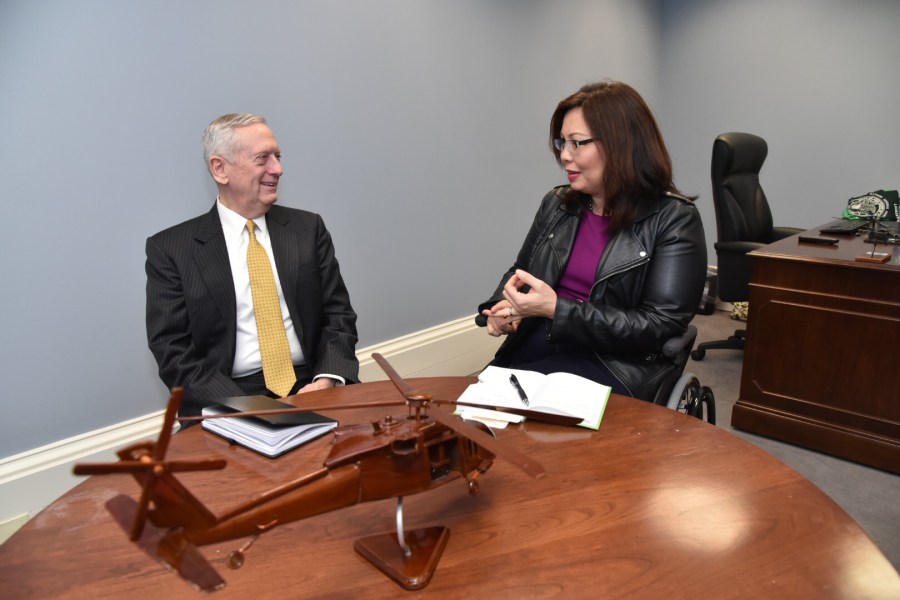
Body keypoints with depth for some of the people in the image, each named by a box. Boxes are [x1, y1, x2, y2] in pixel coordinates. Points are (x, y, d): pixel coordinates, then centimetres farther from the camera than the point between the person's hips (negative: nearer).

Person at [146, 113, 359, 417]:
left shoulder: (307, 228, 9)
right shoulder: (170, 248, 2)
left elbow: (338, 314, 7)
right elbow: (172, 349, -2)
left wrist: (327, 379, -12)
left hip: (309, 387, 3)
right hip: (228, 401, -2)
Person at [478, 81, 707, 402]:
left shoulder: (674, 219, -6)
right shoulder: (556, 204, 10)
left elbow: (657, 328, -11)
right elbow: (519, 272, 22)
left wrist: (557, 309, -19)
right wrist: (503, 307, -2)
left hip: (614, 364, -4)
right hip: (532, 347, 5)